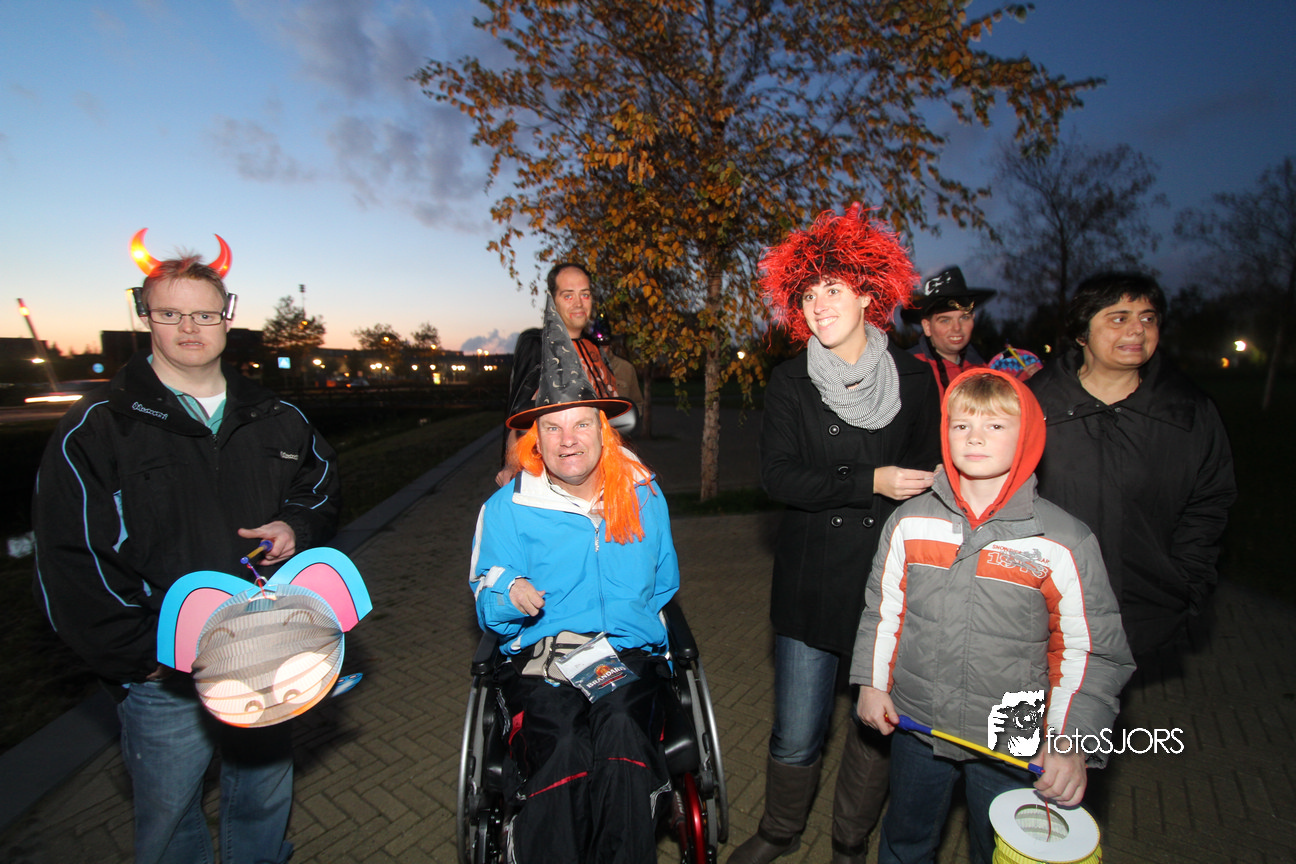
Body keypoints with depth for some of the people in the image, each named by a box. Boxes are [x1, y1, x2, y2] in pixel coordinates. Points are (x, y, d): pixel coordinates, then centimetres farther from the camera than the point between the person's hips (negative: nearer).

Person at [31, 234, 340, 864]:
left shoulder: (276, 419, 2)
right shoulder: (96, 430, -8)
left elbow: (323, 485, 15)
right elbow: (69, 564, -9)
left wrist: (298, 528, -6)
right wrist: (142, 655, -13)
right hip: (164, 676, -3)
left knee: (266, 799, 23)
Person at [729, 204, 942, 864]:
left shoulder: (915, 380, 2)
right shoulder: (789, 383, -1)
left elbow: (931, 477, 8)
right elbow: (776, 476, -10)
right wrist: (871, 483, -18)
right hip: (811, 582, -1)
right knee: (796, 736, 8)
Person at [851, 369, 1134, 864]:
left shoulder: (1064, 541, -13)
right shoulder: (911, 521, -6)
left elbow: (1092, 651, -7)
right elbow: (883, 608, 3)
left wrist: (1071, 743, -13)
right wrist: (872, 682, 0)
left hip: (1011, 744, -2)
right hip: (916, 725, 2)